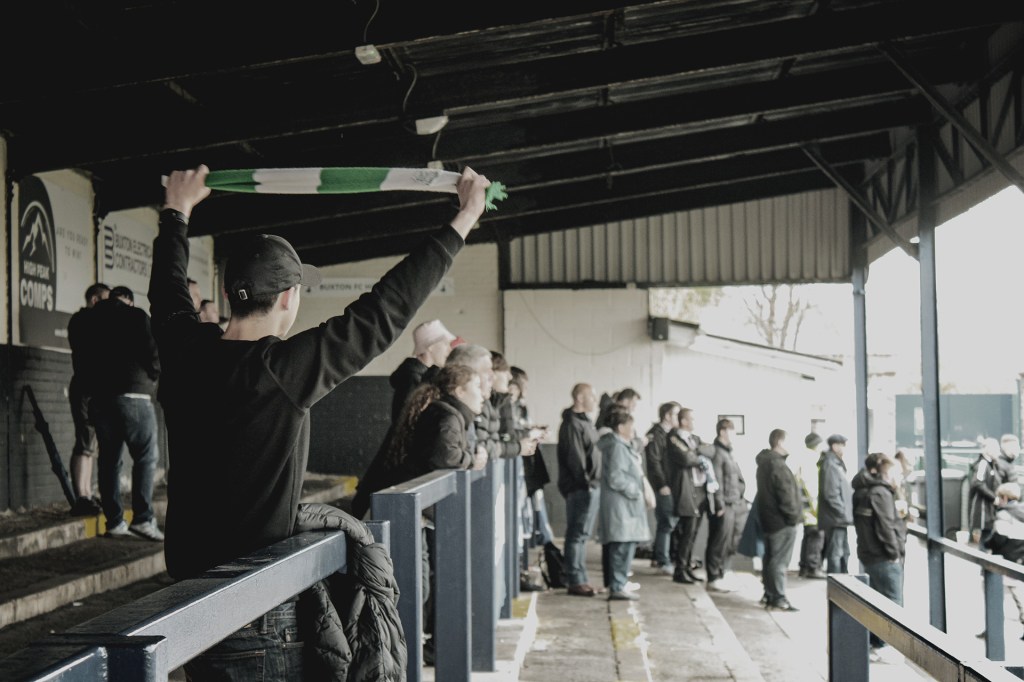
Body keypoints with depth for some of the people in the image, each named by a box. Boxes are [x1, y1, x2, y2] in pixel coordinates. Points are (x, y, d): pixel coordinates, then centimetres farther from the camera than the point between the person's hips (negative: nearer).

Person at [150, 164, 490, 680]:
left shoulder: (184, 352, -2)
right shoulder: (283, 370, -19)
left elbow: (167, 290, 20)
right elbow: (384, 311, -15)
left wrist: (177, 211, 37)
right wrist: (461, 222, -7)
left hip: (188, 582, 7)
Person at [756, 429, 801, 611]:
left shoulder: (764, 462, 13)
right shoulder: (778, 465, -19)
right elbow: (786, 495, -22)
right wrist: (794, 516, -13)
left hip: (769, 518, 10)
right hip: (782, 521, -10)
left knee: (770, 558, 16)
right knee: (779, 560, -7)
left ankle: (769, 594, 23)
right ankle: (778, 599, -5)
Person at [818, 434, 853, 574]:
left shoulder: (837, 463, 17)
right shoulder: (830, 465, -16)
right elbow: (831, 494, -22)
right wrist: (844, 513, -19)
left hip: (839, 519, 11)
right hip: (835, 519, -11)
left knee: (844, 553, 18)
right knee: (835, 554, -7)